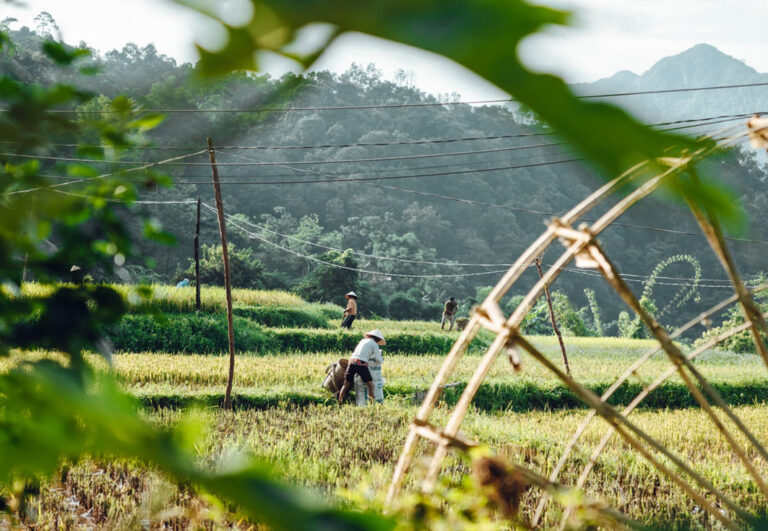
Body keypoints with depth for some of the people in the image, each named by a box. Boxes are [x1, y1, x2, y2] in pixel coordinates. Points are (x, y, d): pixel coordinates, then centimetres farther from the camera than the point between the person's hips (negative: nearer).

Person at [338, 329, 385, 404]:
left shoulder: (363, 340, 26)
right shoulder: (374, 344, 8)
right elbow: (378, 360, 6)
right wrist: (382, 359, 29)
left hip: (352, 361, 6)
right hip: (361, 364, -6)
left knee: (346, 384, 12)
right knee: (370, 385, 4)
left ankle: (340, 403, 5)